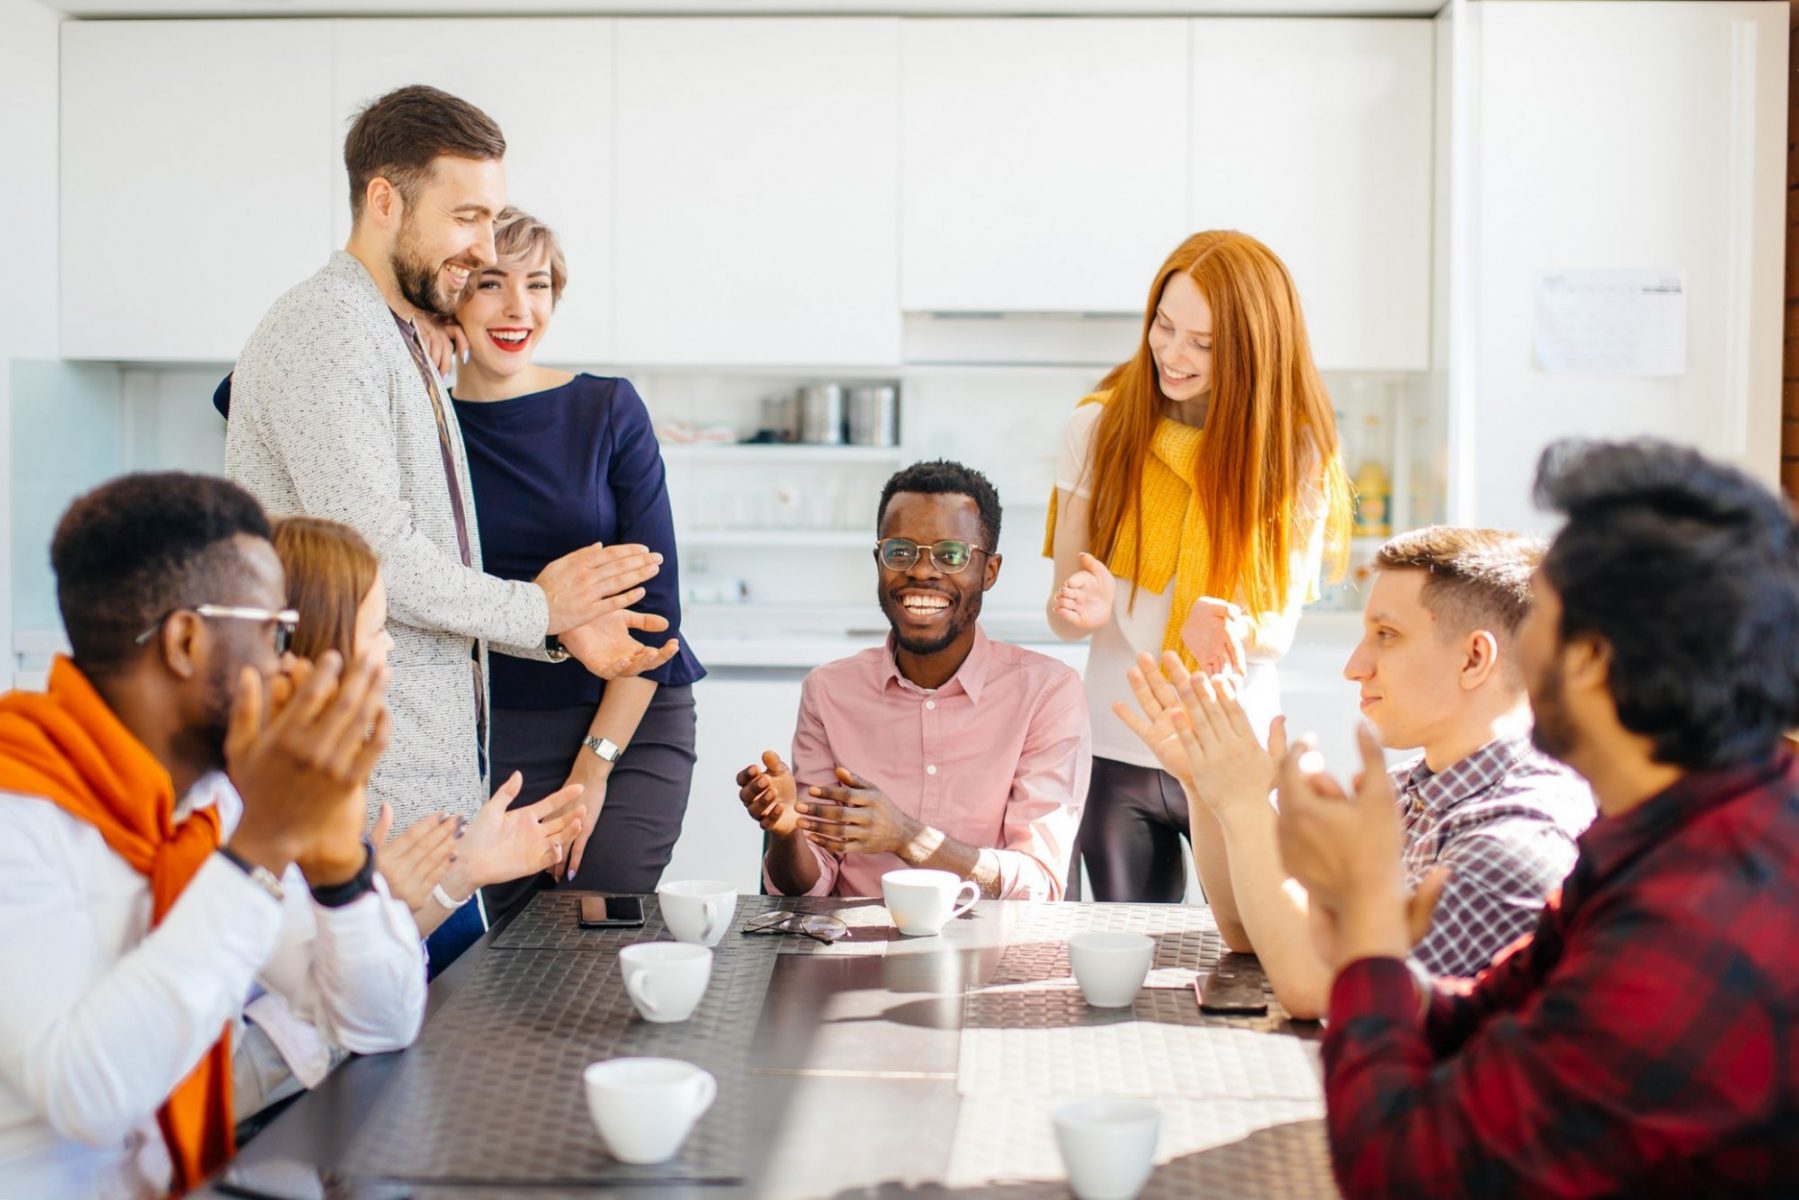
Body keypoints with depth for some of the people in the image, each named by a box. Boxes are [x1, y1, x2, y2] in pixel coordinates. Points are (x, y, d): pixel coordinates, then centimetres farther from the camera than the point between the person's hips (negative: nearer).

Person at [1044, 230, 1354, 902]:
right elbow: (1062, 611, -2)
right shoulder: (1100, 425, -3)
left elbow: (1281, 628, -7)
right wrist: (1086, 609, -25)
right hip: (1118, 754, 1)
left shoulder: (1296, 449, -4)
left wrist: (1231, 626, -30)